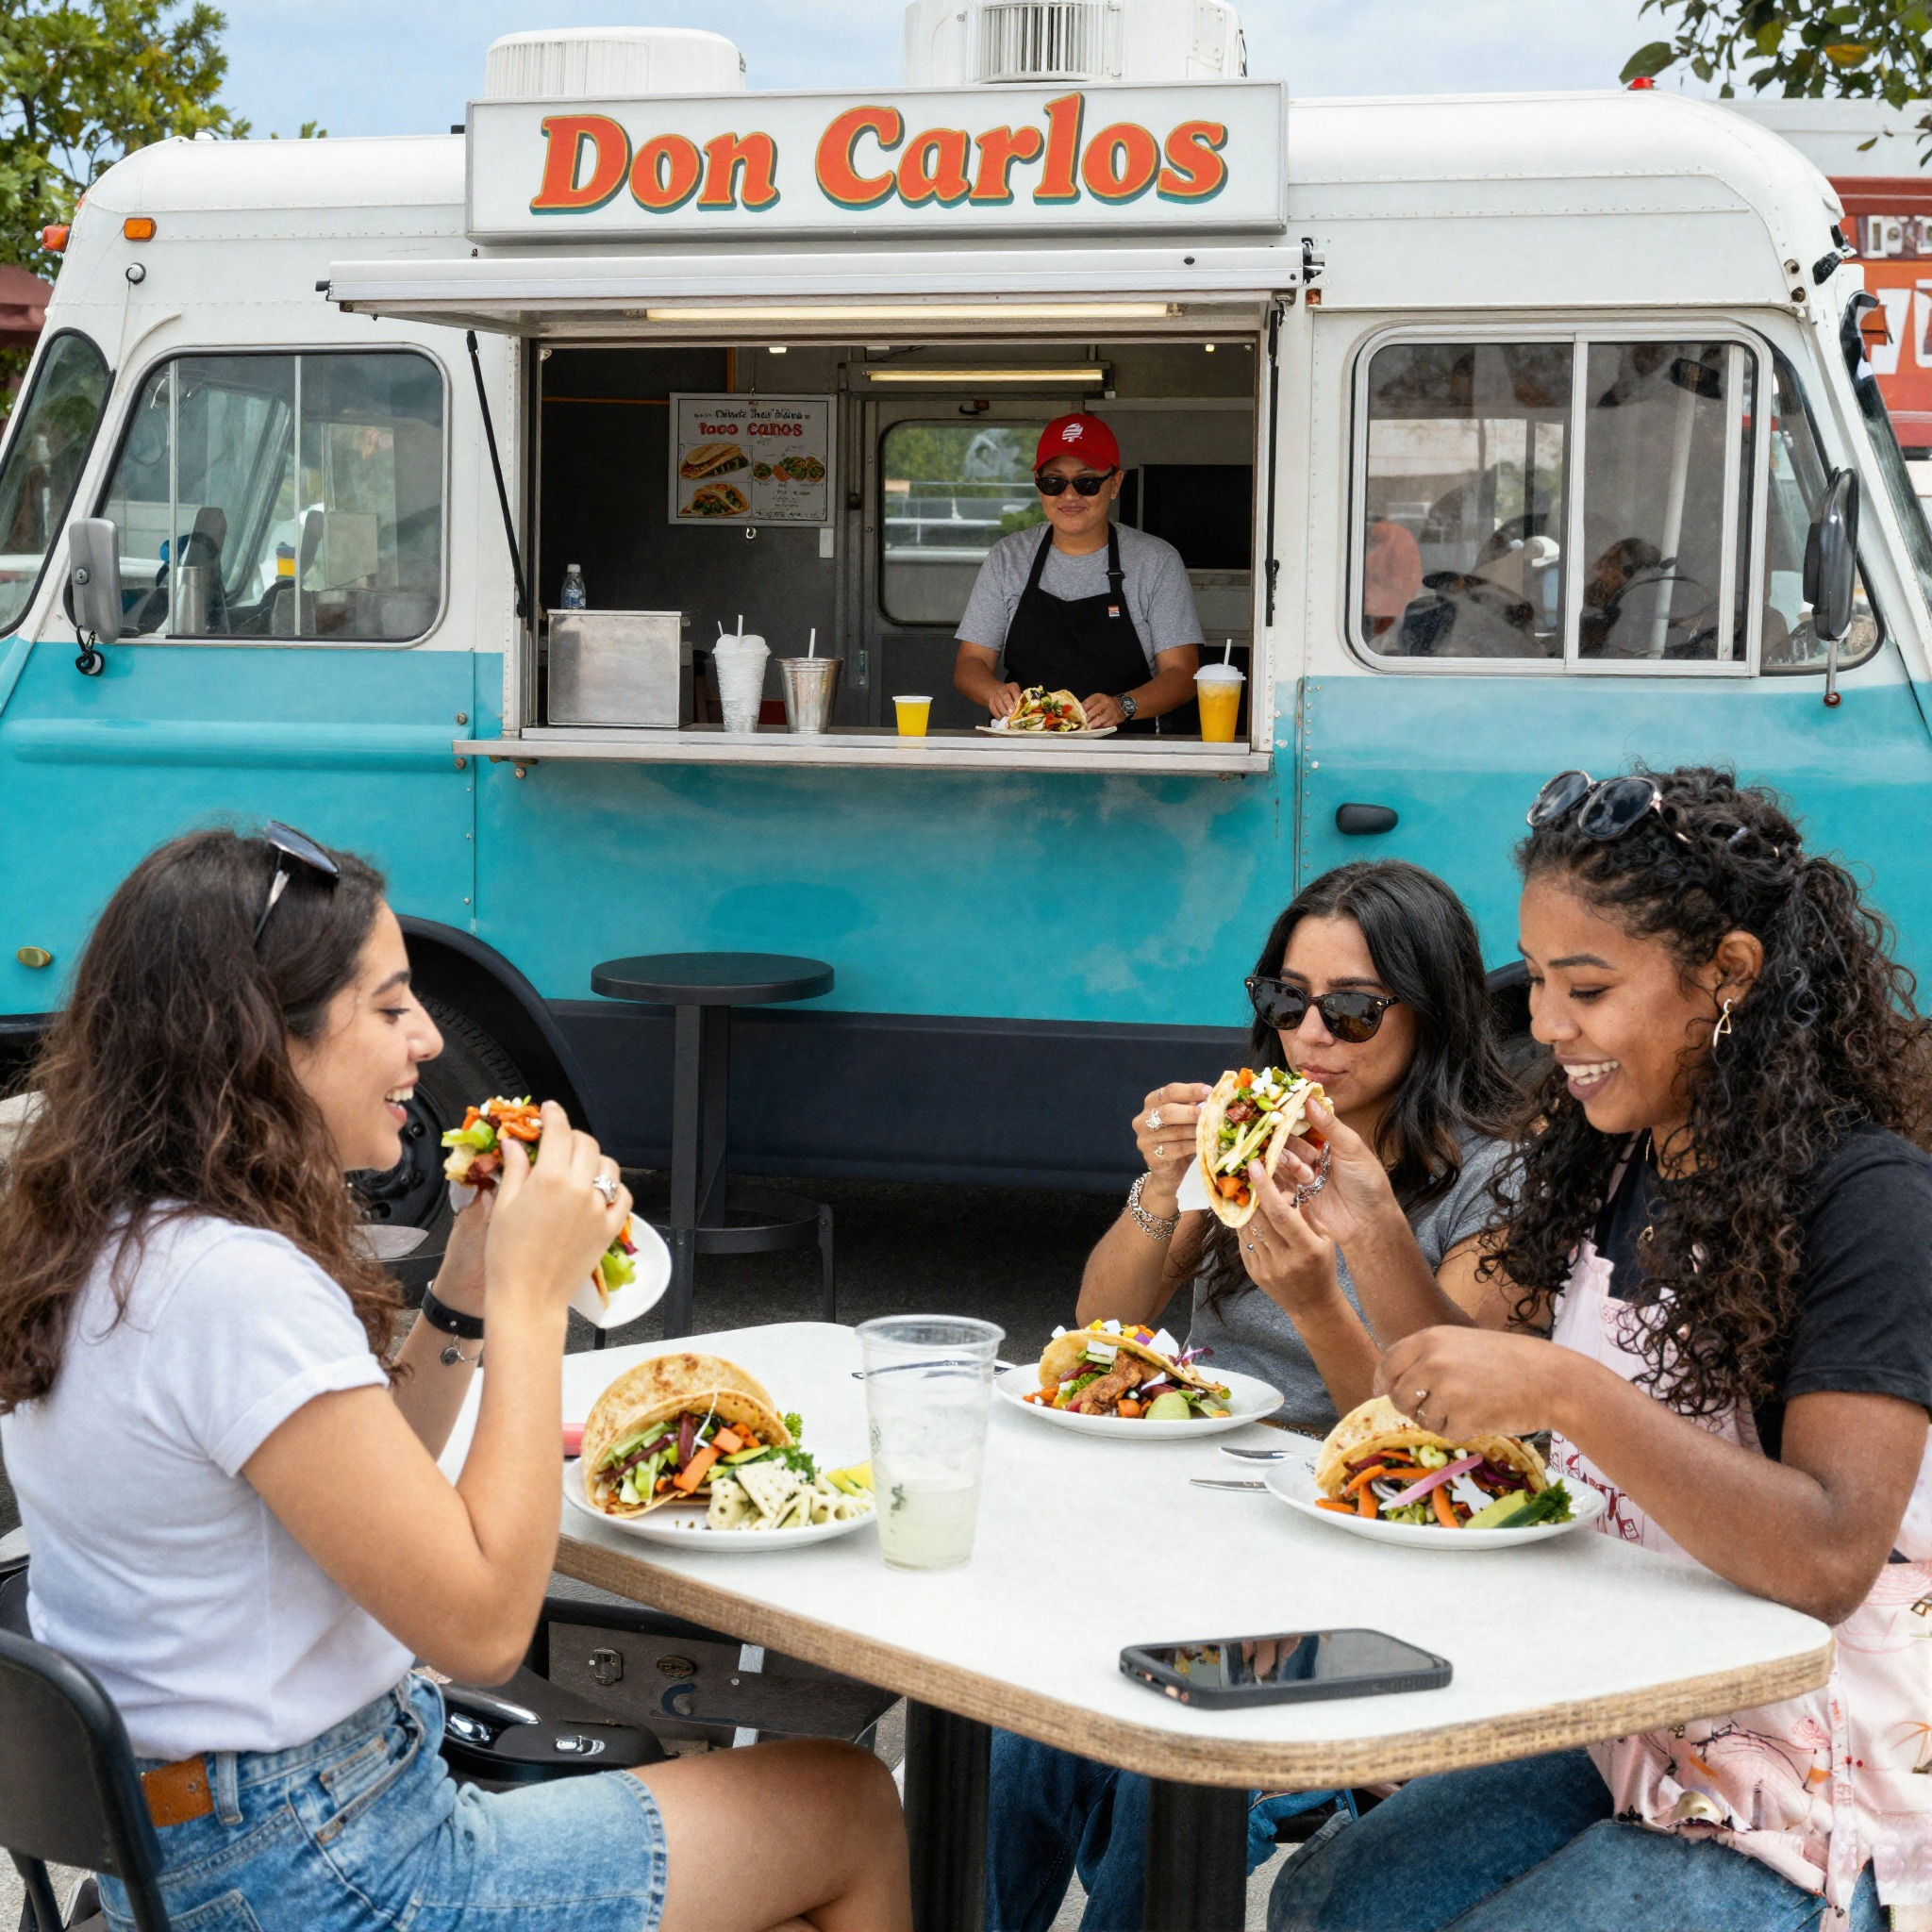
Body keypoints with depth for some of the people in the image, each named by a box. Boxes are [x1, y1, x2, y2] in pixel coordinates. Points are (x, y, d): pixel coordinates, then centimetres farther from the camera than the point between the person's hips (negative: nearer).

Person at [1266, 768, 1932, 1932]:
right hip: (1624, 1740, 7)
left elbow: (1829, 1560, -27)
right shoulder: (1616, 1163, 5)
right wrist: (1377, 1239, 0)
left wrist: (1569, 1393, -34)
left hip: (1807, 1819, -7)